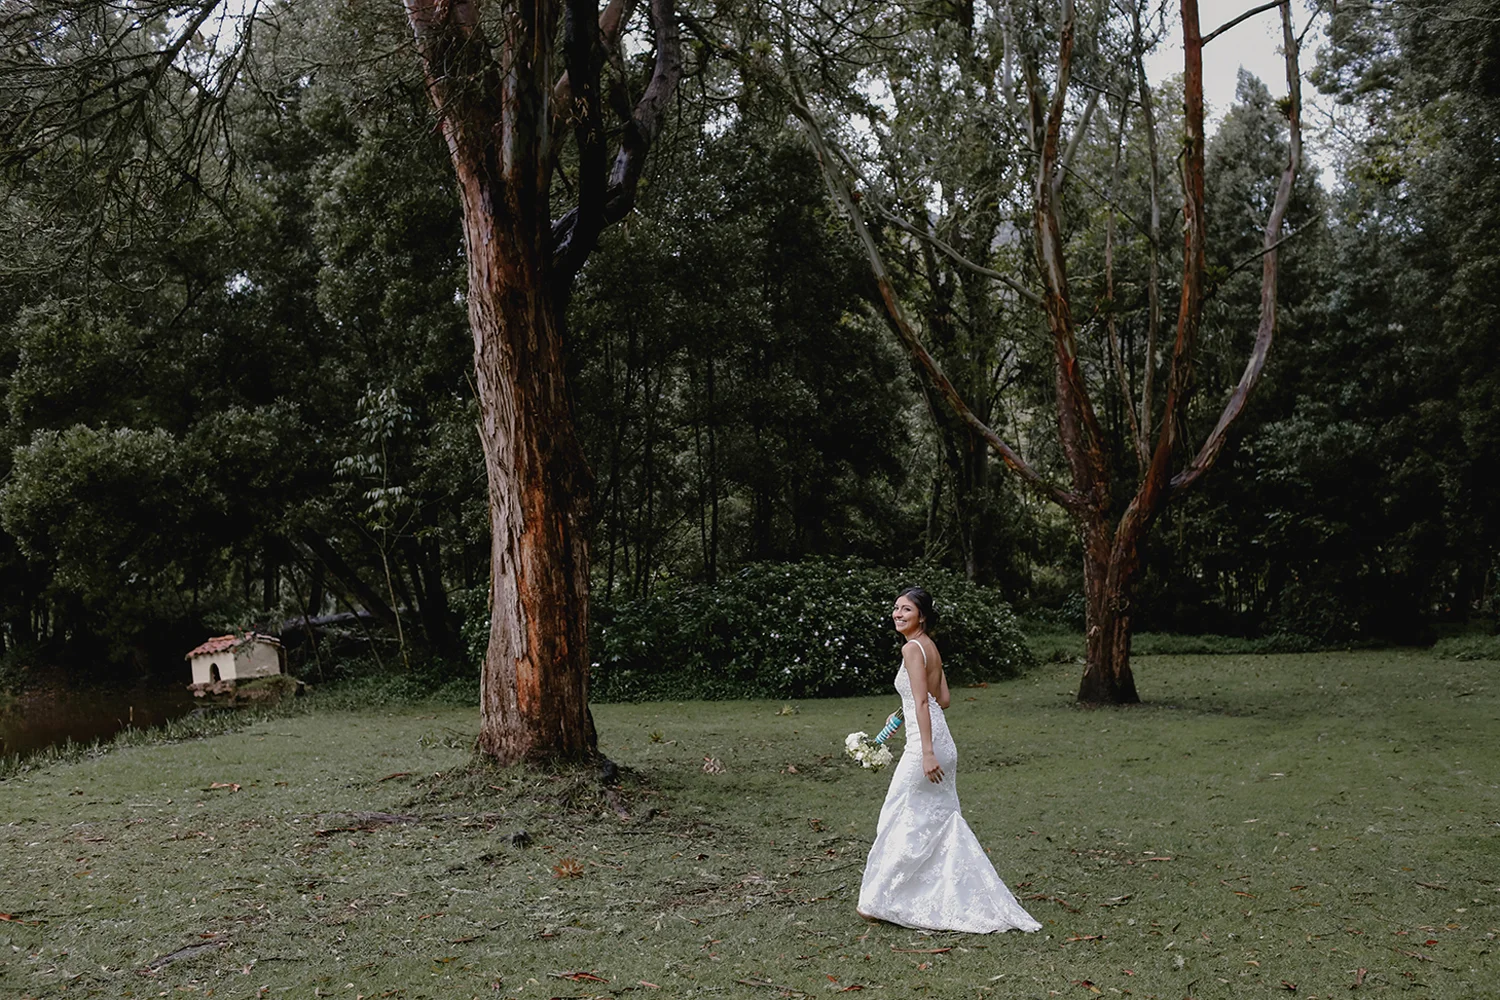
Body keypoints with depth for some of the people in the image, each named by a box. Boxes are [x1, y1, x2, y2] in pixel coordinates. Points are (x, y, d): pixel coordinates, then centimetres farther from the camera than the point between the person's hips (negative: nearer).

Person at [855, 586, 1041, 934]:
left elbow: (922, 701, -20)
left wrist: (926, 753, -24)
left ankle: (881, 900, 12)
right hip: (942, 743, 9)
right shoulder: (931, 647, 13)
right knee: (942, 820, 14)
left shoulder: (912, 648, -13)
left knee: (902, 821, 1)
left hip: (924, 743, -9)